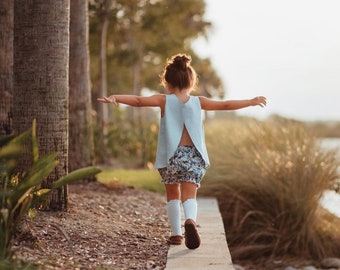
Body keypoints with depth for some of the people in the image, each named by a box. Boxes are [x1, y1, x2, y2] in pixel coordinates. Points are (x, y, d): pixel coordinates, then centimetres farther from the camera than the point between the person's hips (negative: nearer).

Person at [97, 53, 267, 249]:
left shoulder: (164, 101, 0)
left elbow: (138, 101, -13)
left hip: (170, 156, 0)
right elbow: (225, 105, 8)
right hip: (193, 156, 0)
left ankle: (176, 234, 20)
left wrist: (115, 98, -18)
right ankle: (190, 220, -35)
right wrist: (251, 102, 18)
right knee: (189, 195, -4)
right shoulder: (198, 102, 4)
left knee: (173, 196, 18)